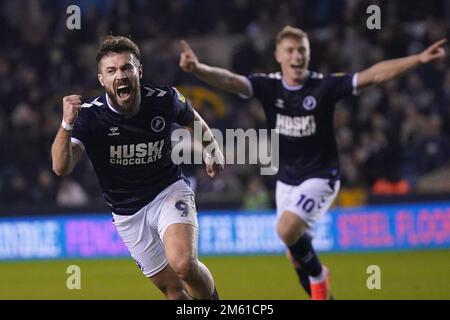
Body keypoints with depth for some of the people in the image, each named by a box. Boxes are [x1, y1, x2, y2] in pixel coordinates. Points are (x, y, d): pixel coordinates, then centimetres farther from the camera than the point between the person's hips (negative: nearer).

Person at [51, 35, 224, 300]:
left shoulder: (164, 100, -14)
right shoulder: (90, 116, -20)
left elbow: (193, 119, 12)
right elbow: (62, 168, -34)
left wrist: (213, 150, 0)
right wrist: (67, 125, -49)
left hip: (170, 192, -1)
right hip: (128, 213, 1)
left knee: (183, 263, -27)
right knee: (171, 287, 5)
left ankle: (213, 301, 0)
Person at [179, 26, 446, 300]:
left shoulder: (324, 86, -14)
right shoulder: (268, 86, -8)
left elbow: (374, 75, -19)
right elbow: (229, 80, -23)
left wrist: (419, 60, -28)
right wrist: (198, 69, -43)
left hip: (320, 176, -4)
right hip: (287, 180, 4)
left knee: (287, 229, -25)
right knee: (297, 255, 9)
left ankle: (318, 274, 1)